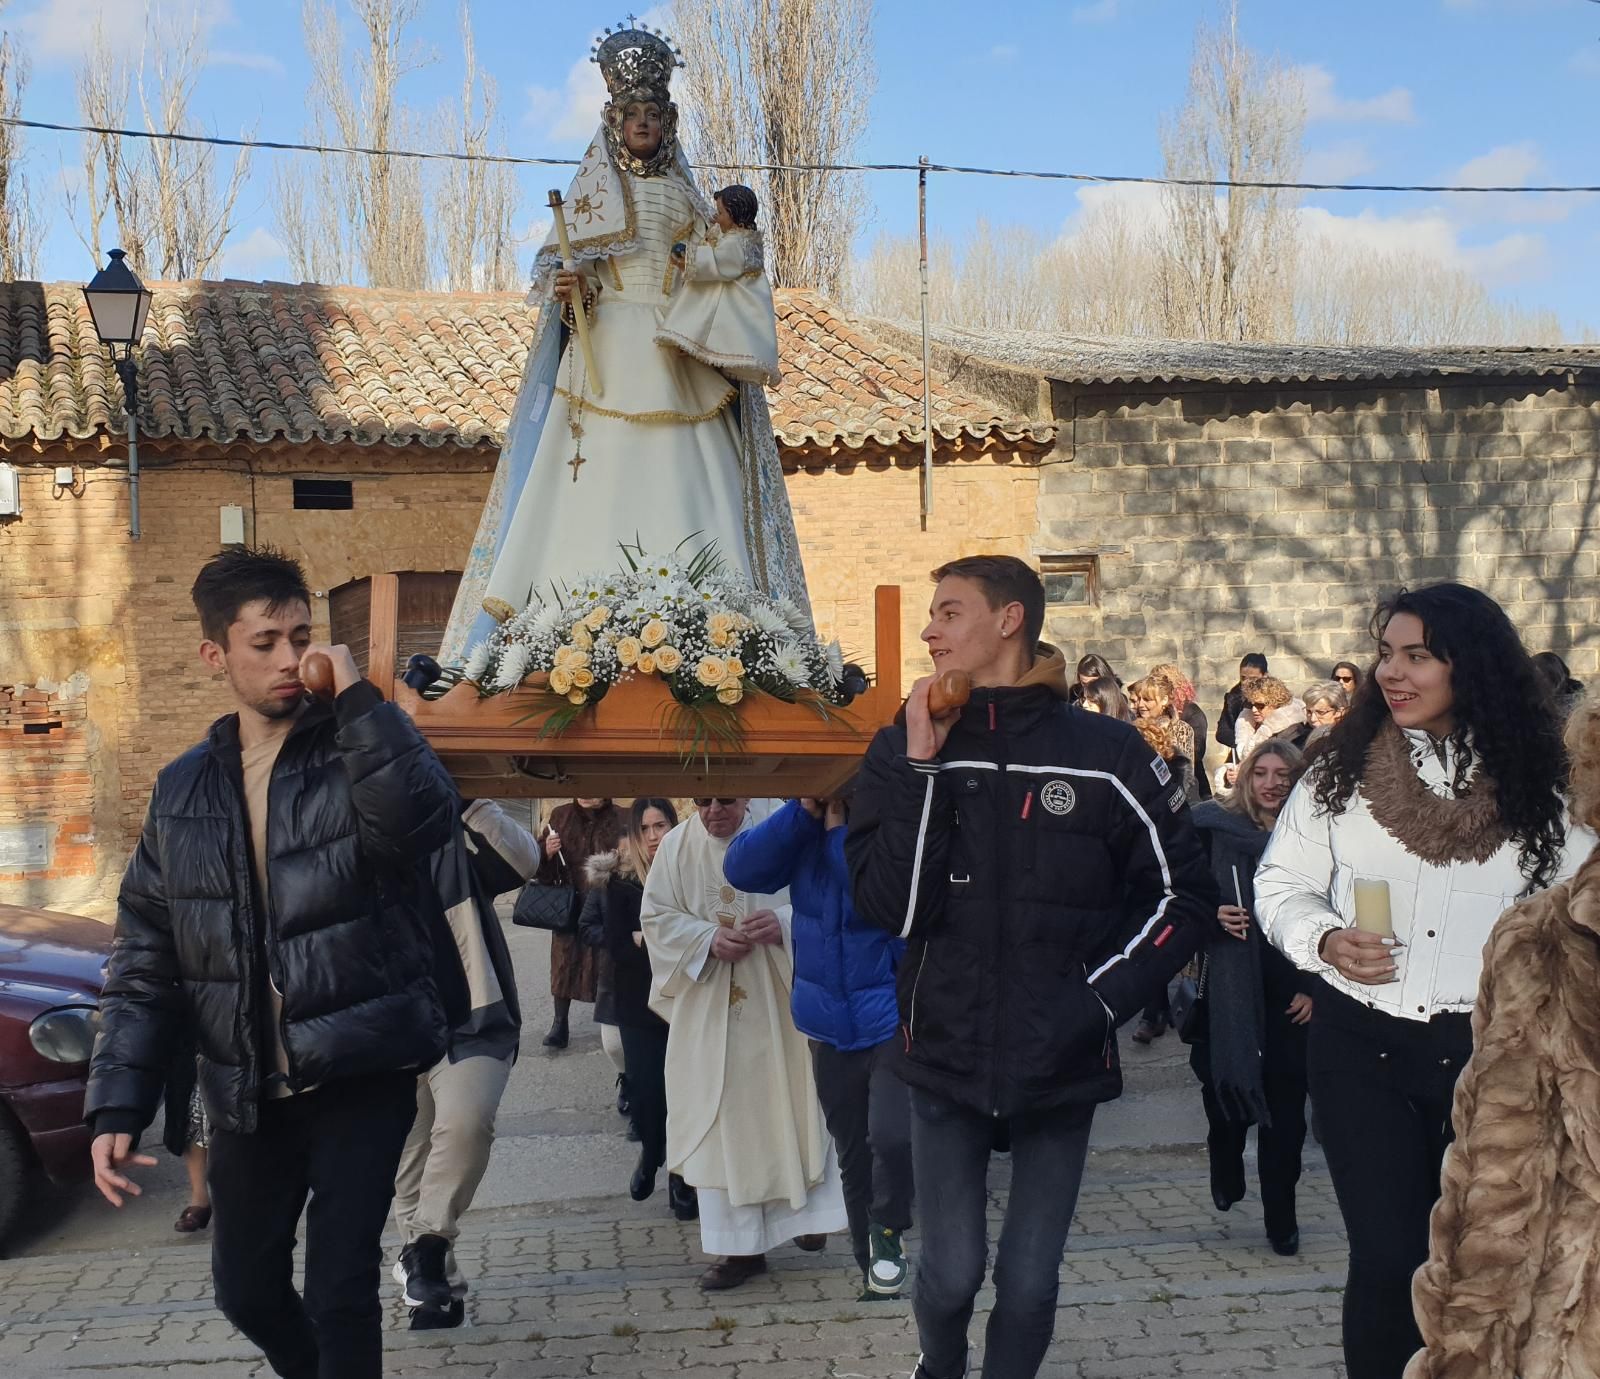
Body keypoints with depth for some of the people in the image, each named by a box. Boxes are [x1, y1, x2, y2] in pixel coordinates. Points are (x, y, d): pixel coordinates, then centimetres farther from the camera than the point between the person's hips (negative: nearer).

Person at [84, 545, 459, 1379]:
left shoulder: (360, 751, -3)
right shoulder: (182, 791, 6)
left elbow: (425, 822, -27)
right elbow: (145, 962, 6)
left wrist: (356, 697, -24)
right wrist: (116, 1106, -2)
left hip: (361, 1076, -4)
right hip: (247, 1093, 4)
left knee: (339, 1293, -4)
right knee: (246, 1291, 17)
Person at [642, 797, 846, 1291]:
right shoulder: (676, 848, 0)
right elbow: (656, 917, 0)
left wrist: (784, 922, -24)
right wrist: (708, 939, -17)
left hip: (778, 1004, -1)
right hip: (708, 1010, 2)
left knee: (792, 1104, 7)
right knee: (722, 1121, 1)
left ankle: (806, 1211, 30)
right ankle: (740, 1246, 9)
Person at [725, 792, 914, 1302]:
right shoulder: (804, 832, 1)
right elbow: (743, 869, -13)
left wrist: (838, 829, -23)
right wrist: (803, 811, -20)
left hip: (894, 1016, -5)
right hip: (832, 1023, 5)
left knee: (891, 1136, -22)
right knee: (852, 1153, 15)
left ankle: (887, 1232, 7)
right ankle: (873, 1264, 33)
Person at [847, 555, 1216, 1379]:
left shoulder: (1104, 754, -6)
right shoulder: (903, 752, -1)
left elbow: (1185, 894, 1)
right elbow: (887, 907, -12)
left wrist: (1103, 997, -8)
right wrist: (922, 769, -16)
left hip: (1061, 1059, 0)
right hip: (944, 1054, 1)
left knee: (1030, 1281, 6)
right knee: (951, 1272, 3)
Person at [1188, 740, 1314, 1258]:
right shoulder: (1216, 829, 1)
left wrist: (1314, 988, -4)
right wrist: (1210, 914, -13)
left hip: (1290, 993, 0)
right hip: (1229, 986, 0)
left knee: (1285, 1104, 2)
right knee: (1225, 1092, 0)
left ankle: (1281, 1218, 16)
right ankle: (1226, 1171, 32)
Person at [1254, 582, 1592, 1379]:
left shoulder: (1534, 782, -1)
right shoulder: (1343, 769, 1)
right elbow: (1282, 882, 6)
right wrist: (1324, 940, -14)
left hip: (1491, 1047, 0)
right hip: (1362, 1044, 0)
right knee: (1387, 1258, 1)